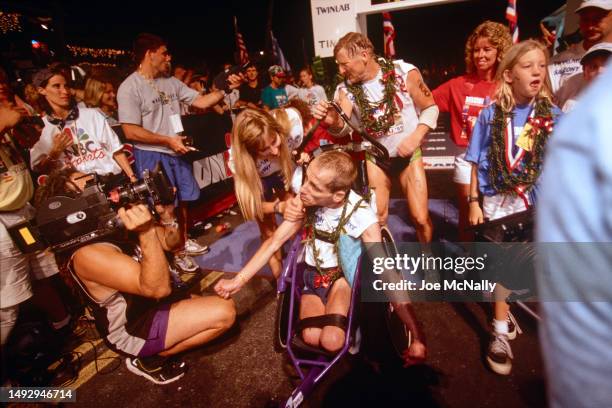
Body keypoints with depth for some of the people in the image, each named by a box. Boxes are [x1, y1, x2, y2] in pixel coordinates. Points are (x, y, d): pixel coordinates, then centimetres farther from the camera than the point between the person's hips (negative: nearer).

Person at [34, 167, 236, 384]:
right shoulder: (88, 253, -29)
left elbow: (171, 243, -1)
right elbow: (158, 288, -35)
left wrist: (166, 214, -22)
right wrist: (147, 232, -46)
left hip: (148, 305, 8)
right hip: (133, 329, -8)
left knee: (221, 306, 12)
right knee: (223, 312, -19)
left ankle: (153, 351, 13)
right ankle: (150, 360, -2)